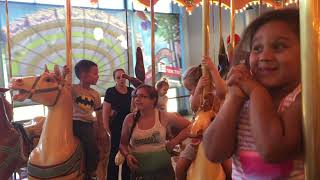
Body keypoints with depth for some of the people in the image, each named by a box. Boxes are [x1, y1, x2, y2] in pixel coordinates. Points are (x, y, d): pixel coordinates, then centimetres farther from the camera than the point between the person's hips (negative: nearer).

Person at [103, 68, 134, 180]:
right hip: (116, 129, -4)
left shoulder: (132, 91, 7)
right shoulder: (110, 92, -6)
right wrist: (107, 131, -14)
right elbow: (105, 113, -8)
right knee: (114, 157, 2)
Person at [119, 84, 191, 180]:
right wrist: (127, 155, -12)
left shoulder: (164, 117, -8)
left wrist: (174, 141, -6)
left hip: (162, 171, -1)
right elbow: (123, 144, 7)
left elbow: (189, 126, 1)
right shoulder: (130, 119, -4)